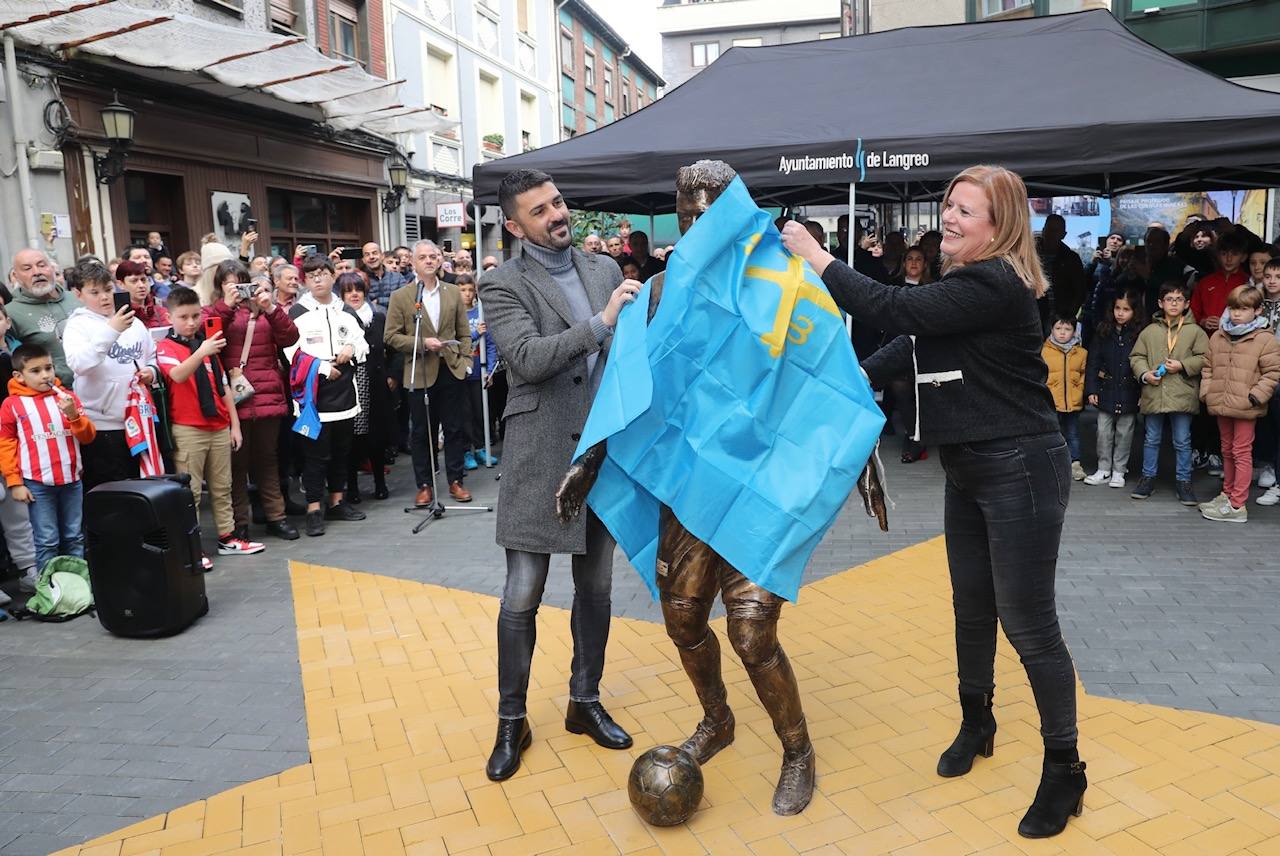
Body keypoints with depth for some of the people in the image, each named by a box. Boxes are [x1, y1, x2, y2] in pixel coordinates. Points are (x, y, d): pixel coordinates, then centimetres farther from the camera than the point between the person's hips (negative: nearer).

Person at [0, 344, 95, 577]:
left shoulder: (67, 397, 4)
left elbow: (88, 437, 3)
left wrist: (74, 415, -16)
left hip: (71, 480, 3)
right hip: (37, 483, -3)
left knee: (75, 538, 12)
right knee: (47, 541, 2)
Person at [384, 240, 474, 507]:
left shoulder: (453, 293, 9)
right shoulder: (400, 297, 1)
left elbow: (463, 332, 11)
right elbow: (392, 336, -3)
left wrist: (465, 359, -1)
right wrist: (422, 344, -14)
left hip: (452, 369, 2)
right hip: (420, 373, -2)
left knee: (455, 429, 6)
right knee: (422, 432, 6)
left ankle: (456, 480, 18)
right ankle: (424, 485, 16)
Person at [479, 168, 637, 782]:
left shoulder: (604, 270, 11)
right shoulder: (503, 285, -4)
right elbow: (527, 359, -18)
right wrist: (600, 322, -21)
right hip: (541, 454, -4)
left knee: (596, 587, 13)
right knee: (522, 596, 1)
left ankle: (585, 702, 31)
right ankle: (511, 721, 19)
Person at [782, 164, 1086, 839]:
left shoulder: (996, 285, -20)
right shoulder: (964, 281, 10)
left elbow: (894, 311, -26)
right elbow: (912, 344, 12)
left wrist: (817, 258, -17)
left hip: (1020, 470, -9)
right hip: (970, 471, 10)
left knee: (1028, 623, -1)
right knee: (973, 608, 20)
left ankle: (1064, 771, 18)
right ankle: (976, 724, 40)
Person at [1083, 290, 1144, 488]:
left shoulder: (1140, 334, -6)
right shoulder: (1103, 332, 1)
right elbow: (1093, 362, 2)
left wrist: (1142, 387, -13)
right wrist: (1091, 389, -2)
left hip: (1129, 392, -2)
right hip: (1106, 390, 2)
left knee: (1124, 433, 8)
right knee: (1104, 432, 7)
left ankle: (1119, 471, 19)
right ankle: (1103, 470, 18)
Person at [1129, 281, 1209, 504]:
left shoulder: (1195, 331, 1)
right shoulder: (1149, 331, 6)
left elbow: (1203, 358, -2)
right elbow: (1136, 357, 8)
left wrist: (1182, 365, -15)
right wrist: (1144, 373, -8)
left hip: (1182, 396, -2)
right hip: (1153, 394, 2)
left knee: (1182, 441, 5)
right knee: (1151, 440, 12)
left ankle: (1183, 481, 16)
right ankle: (1148, 478, 23)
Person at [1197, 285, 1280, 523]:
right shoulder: (1218, 337, 8)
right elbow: (1208, 366, 13)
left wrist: (1256, 396, -16)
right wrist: (1206, 392, 3)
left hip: (1245, 407, -6)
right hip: (1221, 404, 6)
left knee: (1242, 453, -2)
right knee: (1227, 451, 18)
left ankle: (1237, 506, 1)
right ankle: (1227, 494, 32)